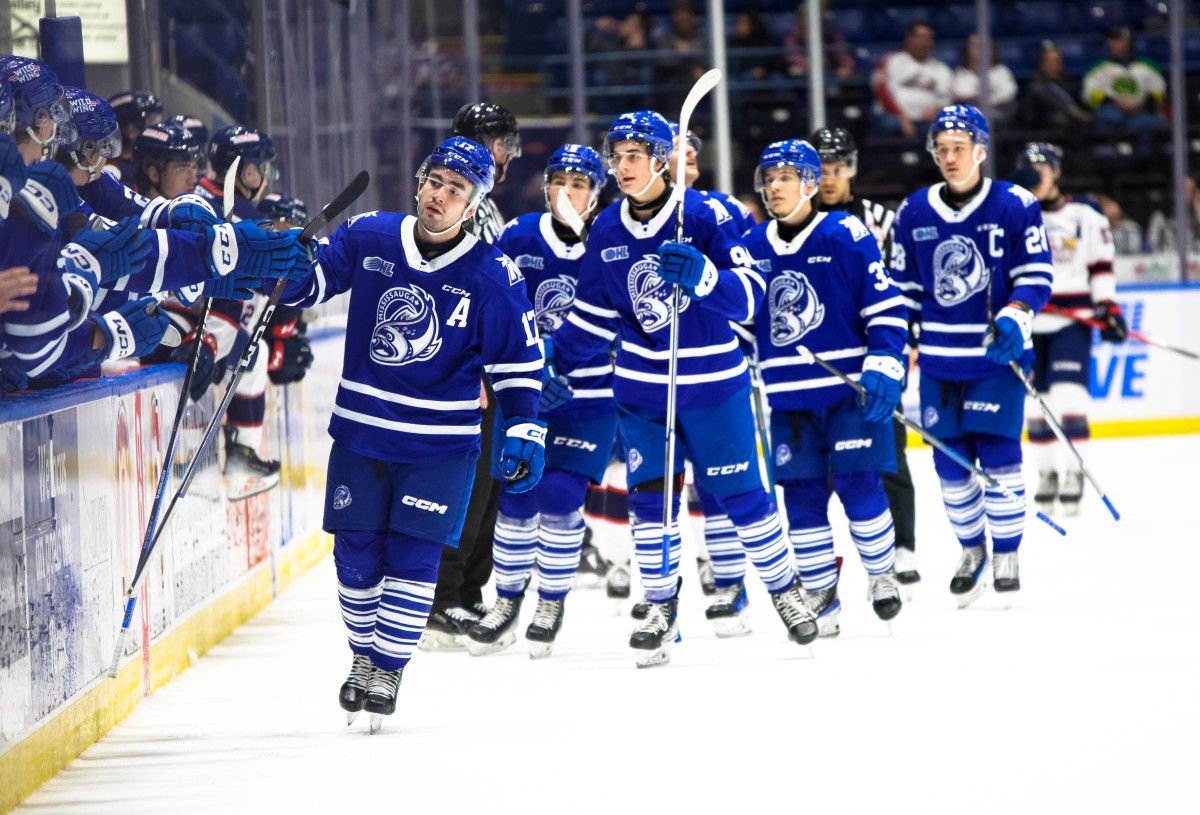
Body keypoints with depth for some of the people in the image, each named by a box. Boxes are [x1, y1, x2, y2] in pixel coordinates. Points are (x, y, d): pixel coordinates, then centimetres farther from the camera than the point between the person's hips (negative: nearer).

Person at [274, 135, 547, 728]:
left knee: (413, 554, -6)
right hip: (361, 430, 3)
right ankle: (365, 654, 28)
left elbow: (518, 361, -2)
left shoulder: (493, 277, -8)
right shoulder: (367, 239, -3)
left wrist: (523, 430, -8)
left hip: (442, 443, -2)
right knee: (356, 554, 7)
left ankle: (389, 668, 9)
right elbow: (308, 284, 6)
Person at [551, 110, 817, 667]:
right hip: (640, 386, 4)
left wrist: (702, 277, -40)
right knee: (650, 495, -2)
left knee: (740, 494, 3)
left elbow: (750, 292, -22)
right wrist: (555, 368, 14)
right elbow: (593, 311, 14)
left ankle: (784, 590, 23)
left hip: (712, 381, -4)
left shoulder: (704, 215, -14)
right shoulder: (607, 231, 1)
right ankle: (661, 607, 9)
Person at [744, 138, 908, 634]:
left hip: (850, 388, -4)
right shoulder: (753, 248, 8)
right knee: (801, 495, 3)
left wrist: (883, 368, -14)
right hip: (788, 397, 4)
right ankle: (819, 593, 13)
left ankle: (883, 573, 16)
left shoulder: (846, 237, -7)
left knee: (858, 484, -5)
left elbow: (887, 307, -7)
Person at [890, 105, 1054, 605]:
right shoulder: (914, 213, 6)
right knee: (951, 464, 5)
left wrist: (1016, 317, -20)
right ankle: (971, 551, 22)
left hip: (998, 356, -3)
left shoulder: (1016, 206, -4)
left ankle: (1006, 553, 5)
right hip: (939, 360, 3)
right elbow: (903, 287, 13)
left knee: (998, 454, -7)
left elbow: (1036, 274, -3)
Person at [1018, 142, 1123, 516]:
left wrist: (1108, 307, -3)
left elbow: (1101, 267, 5)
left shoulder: (1086, 218, 2)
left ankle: (1074, 473, -9)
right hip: (1026, 324, 3)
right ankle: (1047, 473, 17)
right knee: (1035, 403, 5)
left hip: (1072, 322, -3)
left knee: (1069, 398, -15)